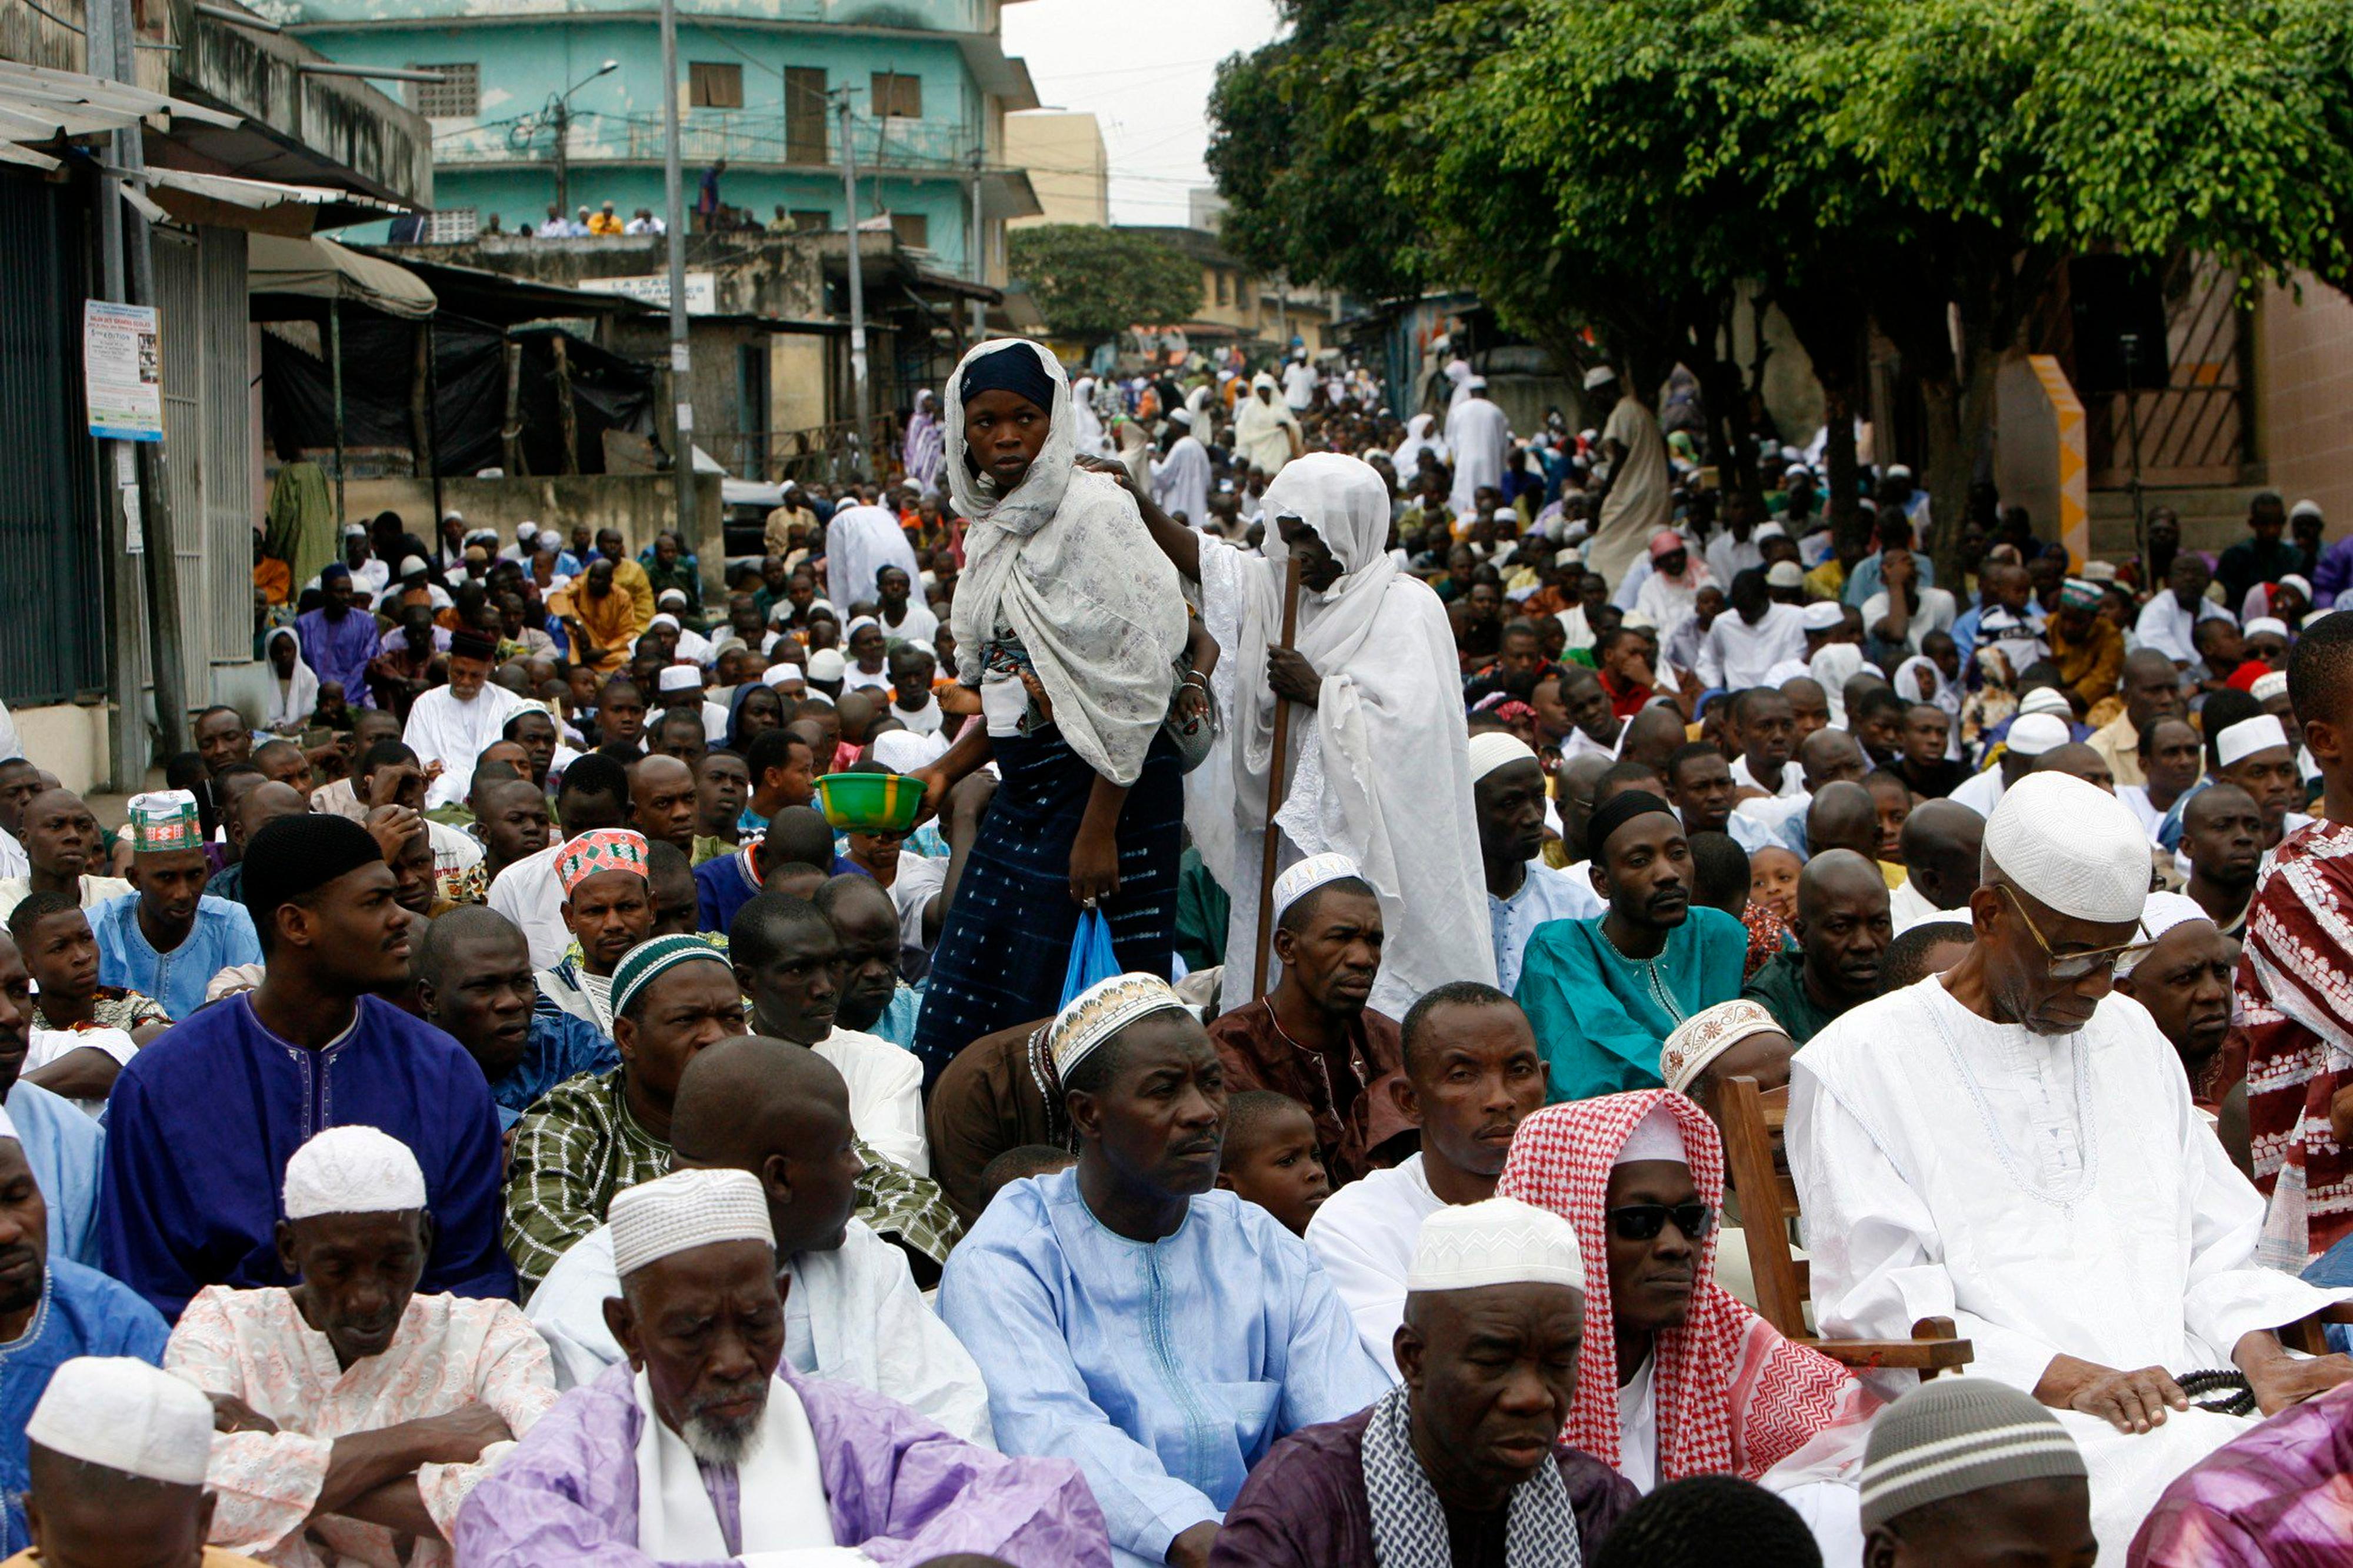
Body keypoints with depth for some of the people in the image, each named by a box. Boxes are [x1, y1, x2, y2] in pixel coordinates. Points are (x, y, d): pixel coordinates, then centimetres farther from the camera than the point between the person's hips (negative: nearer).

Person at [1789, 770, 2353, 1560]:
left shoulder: (2129, 1033, 25)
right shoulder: (1855, 1065, 4)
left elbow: (2213, 1237, 22)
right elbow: (1882, 1302, -6)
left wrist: (2261, 1359, -1)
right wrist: (2071, 1382, -19)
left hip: (2184, 1401, 6)